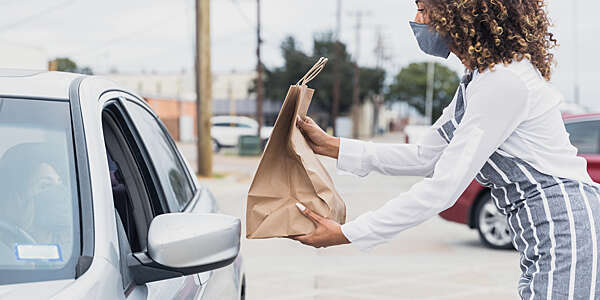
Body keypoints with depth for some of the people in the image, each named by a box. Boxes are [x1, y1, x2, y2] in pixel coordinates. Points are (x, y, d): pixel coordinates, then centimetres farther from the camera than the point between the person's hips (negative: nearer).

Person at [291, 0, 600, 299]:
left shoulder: (503, 81, -18)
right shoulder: (478, 79, 15)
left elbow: (442, 188, -20)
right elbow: (425, 157, 18)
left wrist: (346, 234, -16)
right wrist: (330, 146, 13)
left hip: (564, 227, -10)